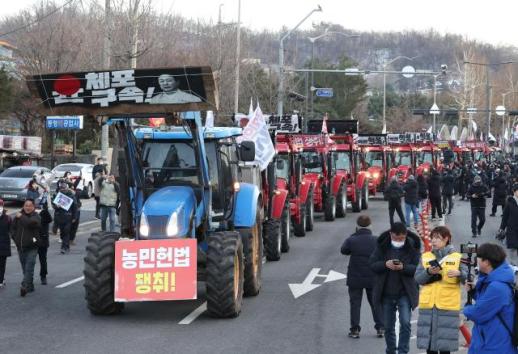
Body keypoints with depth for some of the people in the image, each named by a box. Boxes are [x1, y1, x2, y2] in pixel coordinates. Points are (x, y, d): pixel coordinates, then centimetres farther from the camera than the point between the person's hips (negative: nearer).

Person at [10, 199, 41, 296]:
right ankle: (30, 287, 23)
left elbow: (31, 223, -29)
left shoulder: (36, 217, -6)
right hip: (20, 247, 5)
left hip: (32, 247, -5)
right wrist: (15, 237, 5)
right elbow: (13, 228, 19)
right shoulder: (18, 216, 7)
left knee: (29, 268, -14)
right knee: (25, 269, 12)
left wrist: (21, 217, -16)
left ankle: (24, 286, -20)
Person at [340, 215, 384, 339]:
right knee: (376, 303, 13)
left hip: (355, 278, -2)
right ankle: (380, 328, 13)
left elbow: (343, 250, 4)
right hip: (373, 278, 2)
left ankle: (355, 330, 6)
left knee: (355, 303, 7)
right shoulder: (377, 240, -7)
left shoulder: (352, 240, -14)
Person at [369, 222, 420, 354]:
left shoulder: (412, 246, -6)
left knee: (405, 323, -15)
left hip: (405, 293, -3)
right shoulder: (382, 246, -1)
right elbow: (372, 264, -2)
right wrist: (385, 264, -21)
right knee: (388, 326, 13)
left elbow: (418, 268, -8)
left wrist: (403, 267, -25)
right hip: (386, 293, 3)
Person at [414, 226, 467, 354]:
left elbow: (466, 278, -3)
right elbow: (418, 278, 3)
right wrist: (428, 272, -15)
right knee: (428, 342, 8)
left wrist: (459, 273, -24)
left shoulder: (457, 257, 3)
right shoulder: (425, 257, 10)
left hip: (448, 306, -3)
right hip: (428, 305, 3)